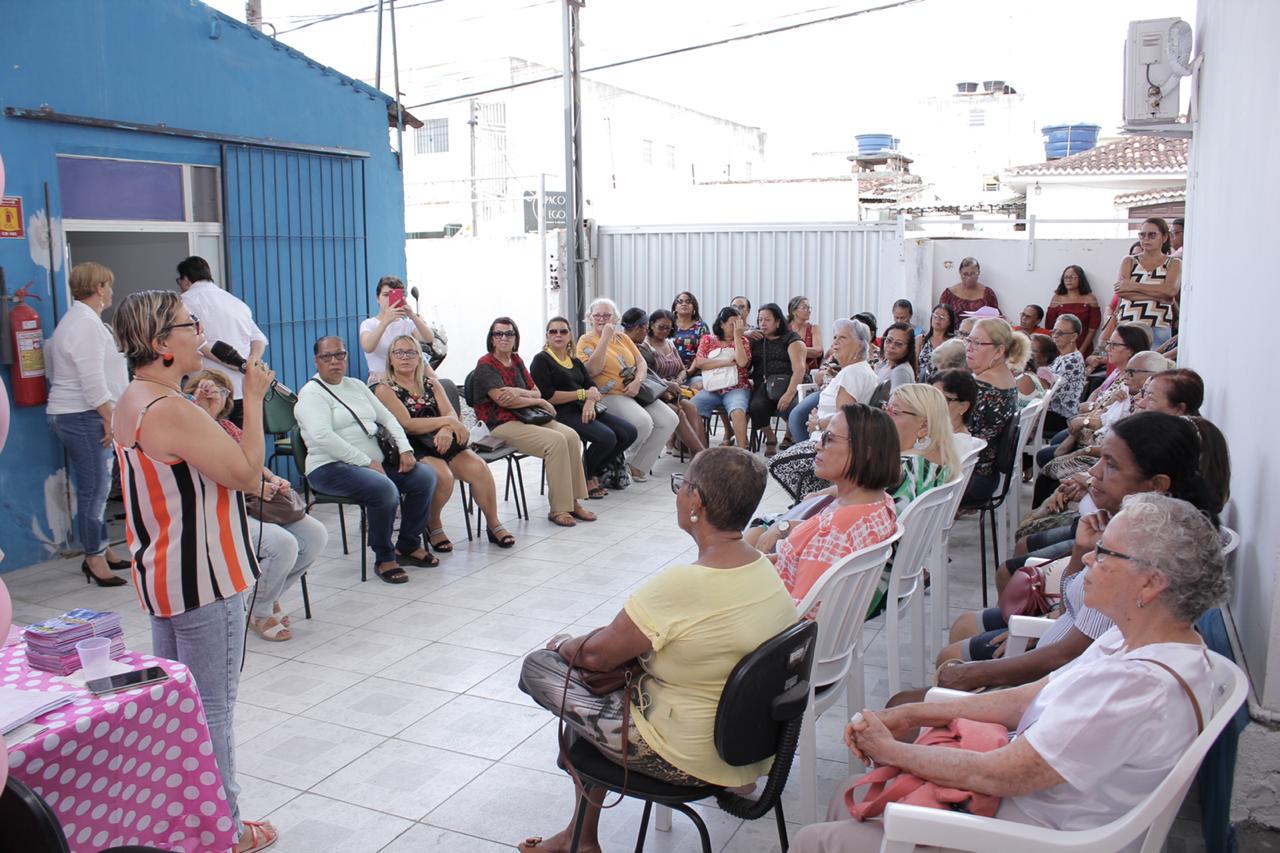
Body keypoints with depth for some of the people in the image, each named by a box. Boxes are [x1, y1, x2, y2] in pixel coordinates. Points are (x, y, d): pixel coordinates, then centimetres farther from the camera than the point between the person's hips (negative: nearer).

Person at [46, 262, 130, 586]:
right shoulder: (87, 323, -15)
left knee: (97, 487, 14)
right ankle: (95, 558, 0)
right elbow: (93, 381, -21)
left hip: (71, 415, 11)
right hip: (84, 417, -11)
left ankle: (103, 551, 21)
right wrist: (109, 419, -17)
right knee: (95, 489, -6)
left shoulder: (75, 319, 19)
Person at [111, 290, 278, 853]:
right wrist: (252, 398, -15)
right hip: (202, 578, -10)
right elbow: (247, 474, -21)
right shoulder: (172, 411, -24)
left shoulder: (130, 404, 7)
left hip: (159, 573, 10)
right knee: (212, 708, 2)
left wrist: (206, 413, 6)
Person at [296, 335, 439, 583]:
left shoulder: (356, 386, 20)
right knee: (384, 489, -34)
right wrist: (367, 462, -21)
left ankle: (408, 546, 2)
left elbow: (387, 416, 18)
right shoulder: (311, 393, -4)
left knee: (426, 476, -11)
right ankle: (384, 559, -15)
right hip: (331, 467, -7)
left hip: (373, 462, 8)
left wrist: (405, 449, 0)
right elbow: (323, 437, -19)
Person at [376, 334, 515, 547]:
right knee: (443, 475, -32)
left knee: (478, 467, -20)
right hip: (410, 448, -5)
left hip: (440, 442, 5)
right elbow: (407, 424, -11)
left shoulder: (430, 383, 17)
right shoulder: (384, 389, 0)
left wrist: (446, 430, -19)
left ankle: (494, 525, -5)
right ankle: (433, 527, -6)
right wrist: (447, 421, -14)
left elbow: (451, 414, 5)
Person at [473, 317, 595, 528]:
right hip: (502, 424, -7)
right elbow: (503, 400, -16)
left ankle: (573, 502, -13)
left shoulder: (517, 361, 18)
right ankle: (558, 510, -23)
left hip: (527, 417, 7)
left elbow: (536, 391, 12)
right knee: (556, 440, -27)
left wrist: (519, 392, -12)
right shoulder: (485, 365, -4)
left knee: (571, 436, -18)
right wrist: (540, 402, -7)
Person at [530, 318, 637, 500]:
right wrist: (582, 394, -11)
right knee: (606, 437, -28)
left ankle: (594, 472, 8)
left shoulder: (575, 361, 22)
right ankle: (584, 478, -3)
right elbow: (548, 396, -12)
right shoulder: (541, 360, 0)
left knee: (629, 432, -8)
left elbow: (593, 388, 10)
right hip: (561, 413, -7)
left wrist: (589, 403, -14)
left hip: (585, 410, 8)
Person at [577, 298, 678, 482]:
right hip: (610, 396, -7)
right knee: (643, 422, -31)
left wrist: (637, 381, -9)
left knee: (670, 420, -11)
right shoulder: (586, 340, 0)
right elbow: (593, 370, -16)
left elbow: (641, 363, 13)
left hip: (635, 392, 7)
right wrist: (605, 338, -16)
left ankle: (638, 466, -4)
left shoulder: (623, 338, 19)